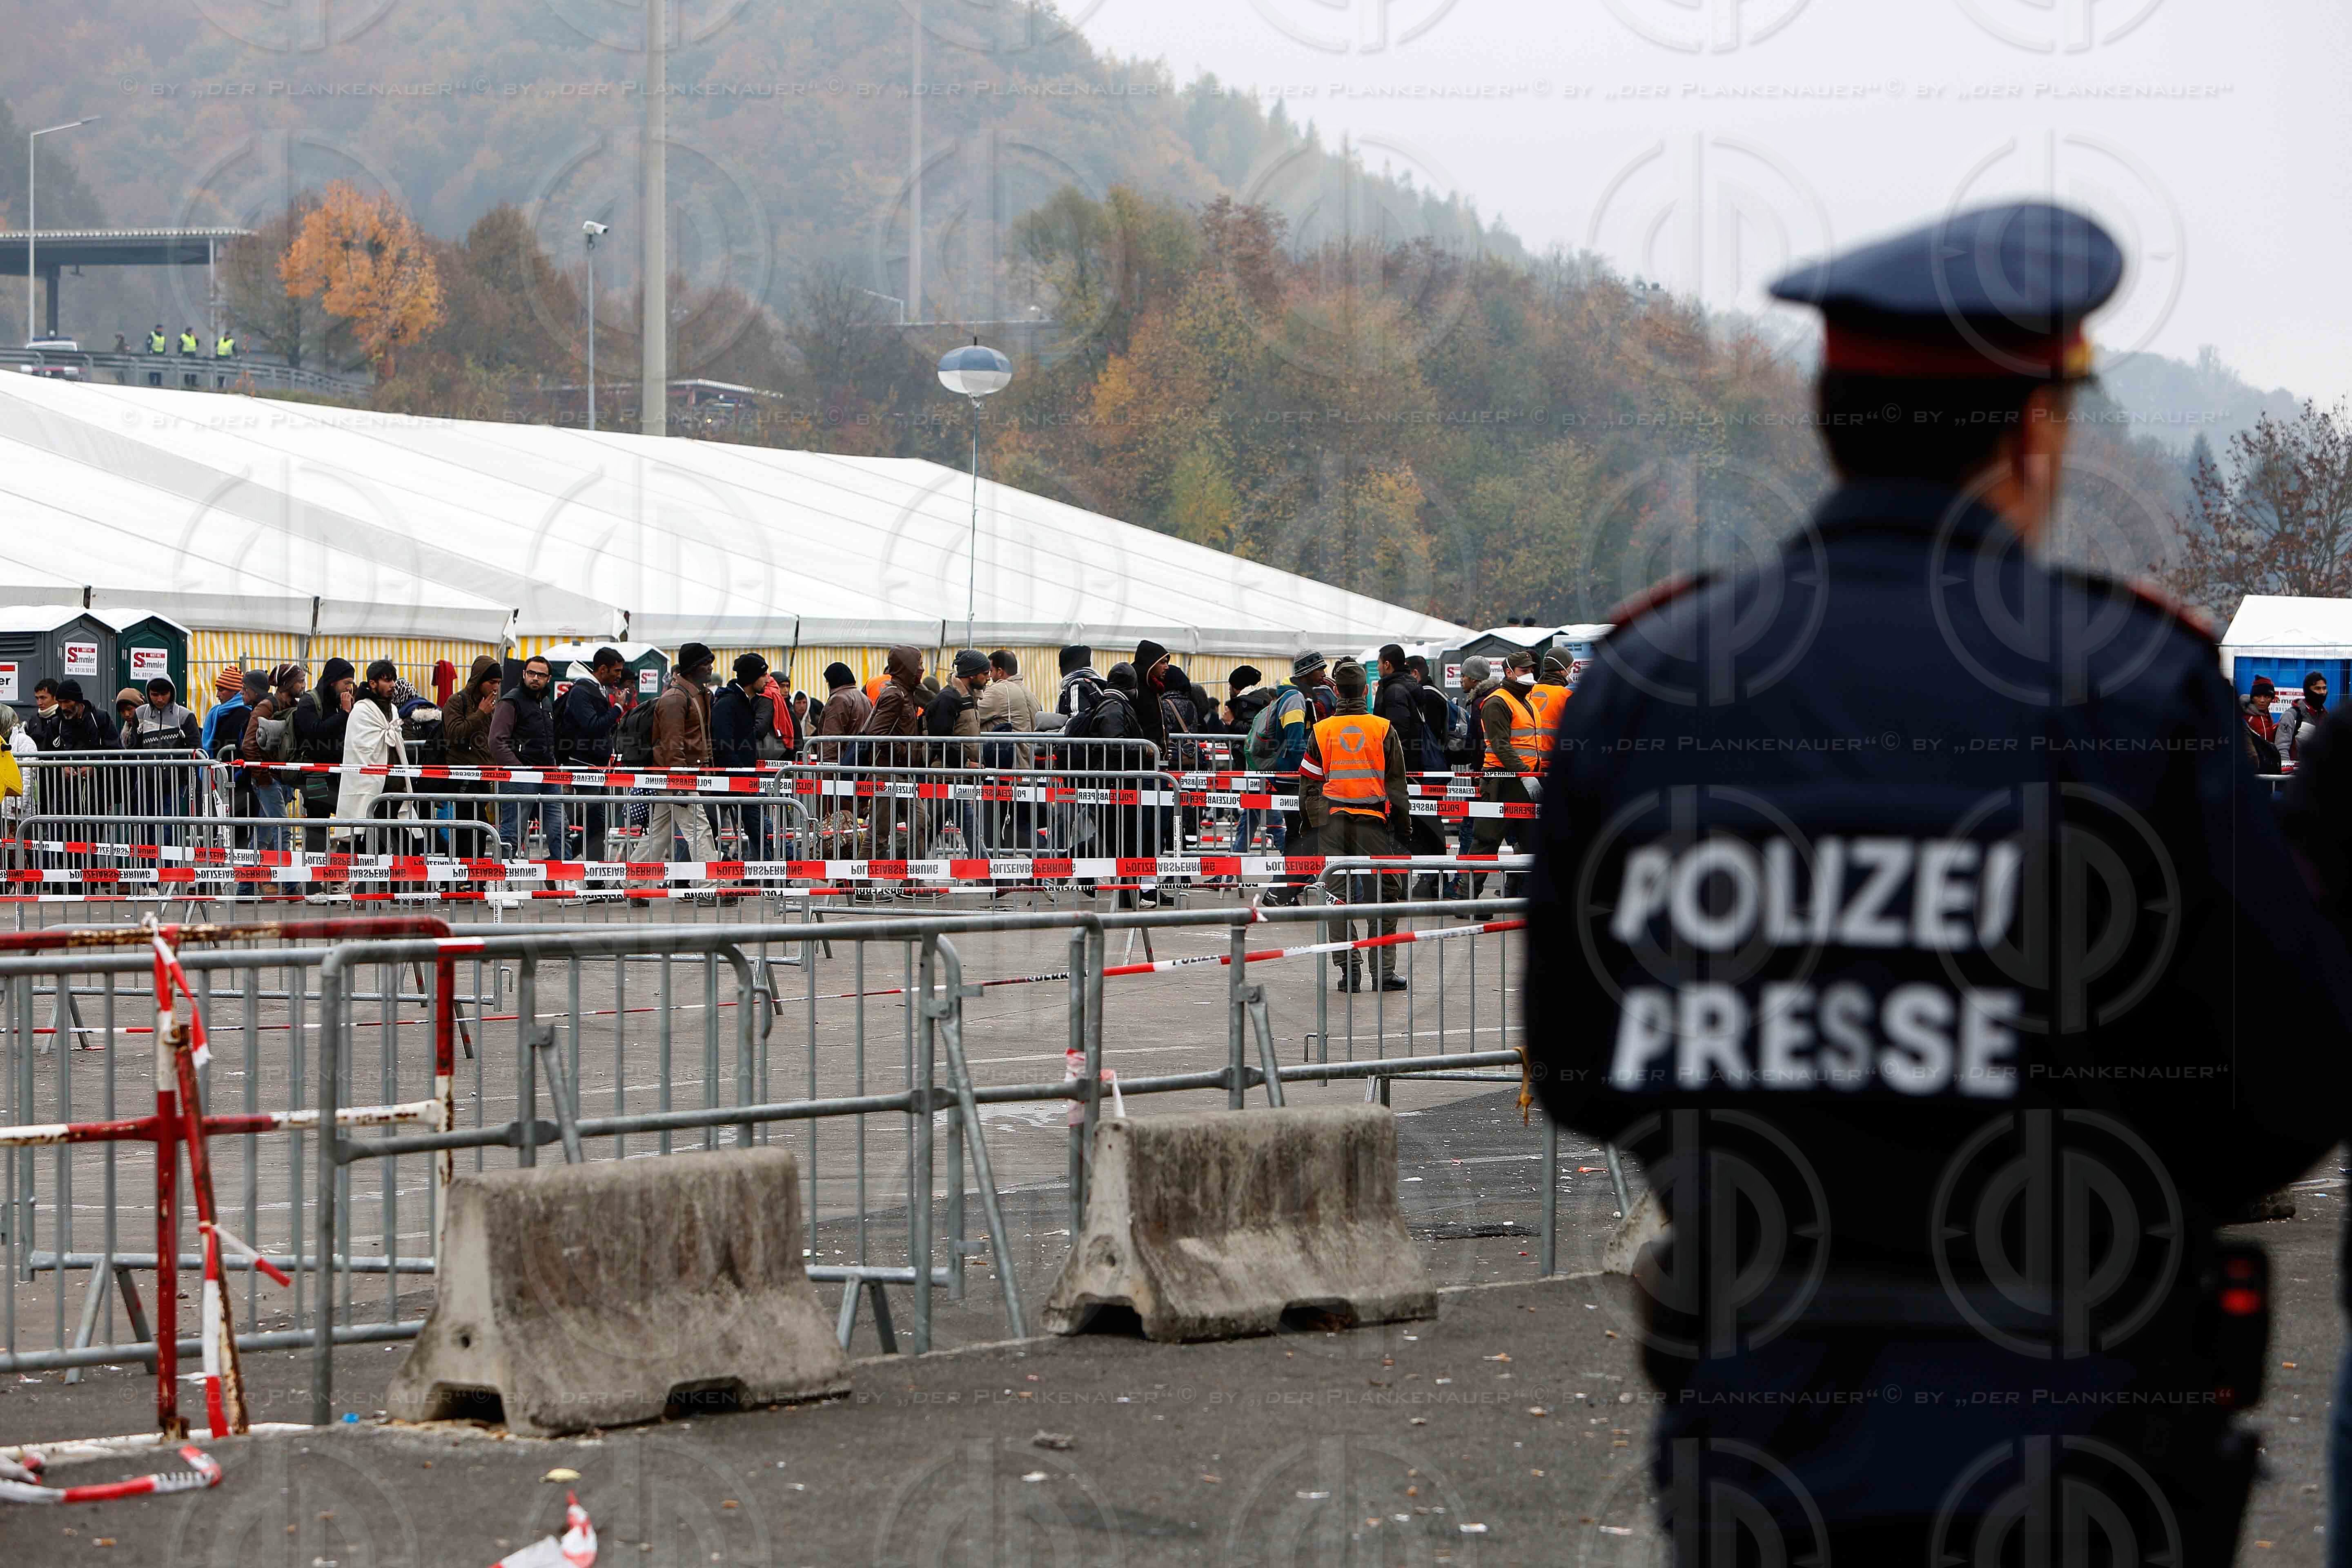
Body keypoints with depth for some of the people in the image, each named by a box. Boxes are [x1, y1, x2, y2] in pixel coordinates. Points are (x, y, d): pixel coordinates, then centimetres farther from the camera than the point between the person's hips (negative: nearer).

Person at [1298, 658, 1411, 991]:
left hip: (1331, 823, 1)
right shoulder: (1384, 730, -1)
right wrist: (1402, 822, 11)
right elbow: (1397, 782, 3)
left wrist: (1311, 822, 15)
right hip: (1373, 822, -1)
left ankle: (1349, 968, 1)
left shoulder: (1320, 732, 1)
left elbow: (1309, 784, 5)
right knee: (1383, 893, 6)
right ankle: (1383, 970, 5)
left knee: (1339, 896, 5)